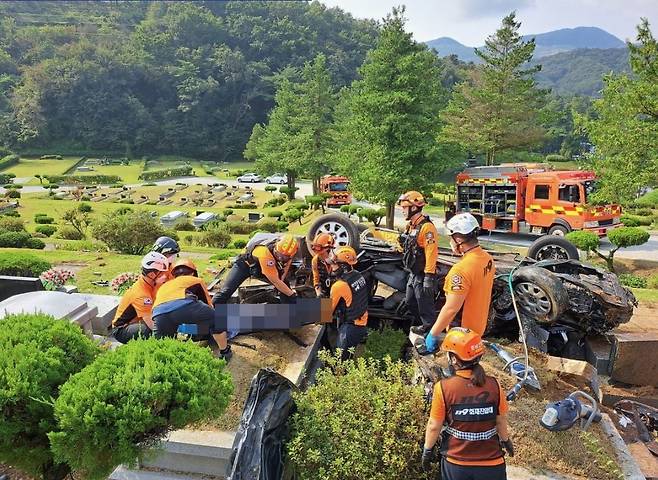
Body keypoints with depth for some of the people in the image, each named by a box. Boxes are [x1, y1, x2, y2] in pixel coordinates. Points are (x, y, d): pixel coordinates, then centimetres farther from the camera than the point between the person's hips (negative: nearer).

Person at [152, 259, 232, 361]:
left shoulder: (164, 286, 43)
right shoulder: (197, 280, 34)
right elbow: (209, 304, 41)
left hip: (159, 314, 3)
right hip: (184, 305, -3)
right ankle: (225, 352, 29)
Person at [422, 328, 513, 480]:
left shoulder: (443, 388, -18)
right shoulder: (493, 385, -12)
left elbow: (434, 426, -10)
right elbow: (501, 421, 1)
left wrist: (427, 449, 8)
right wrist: (506, 440, 21)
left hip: (456, 464, -1)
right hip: (491, 464, 1)